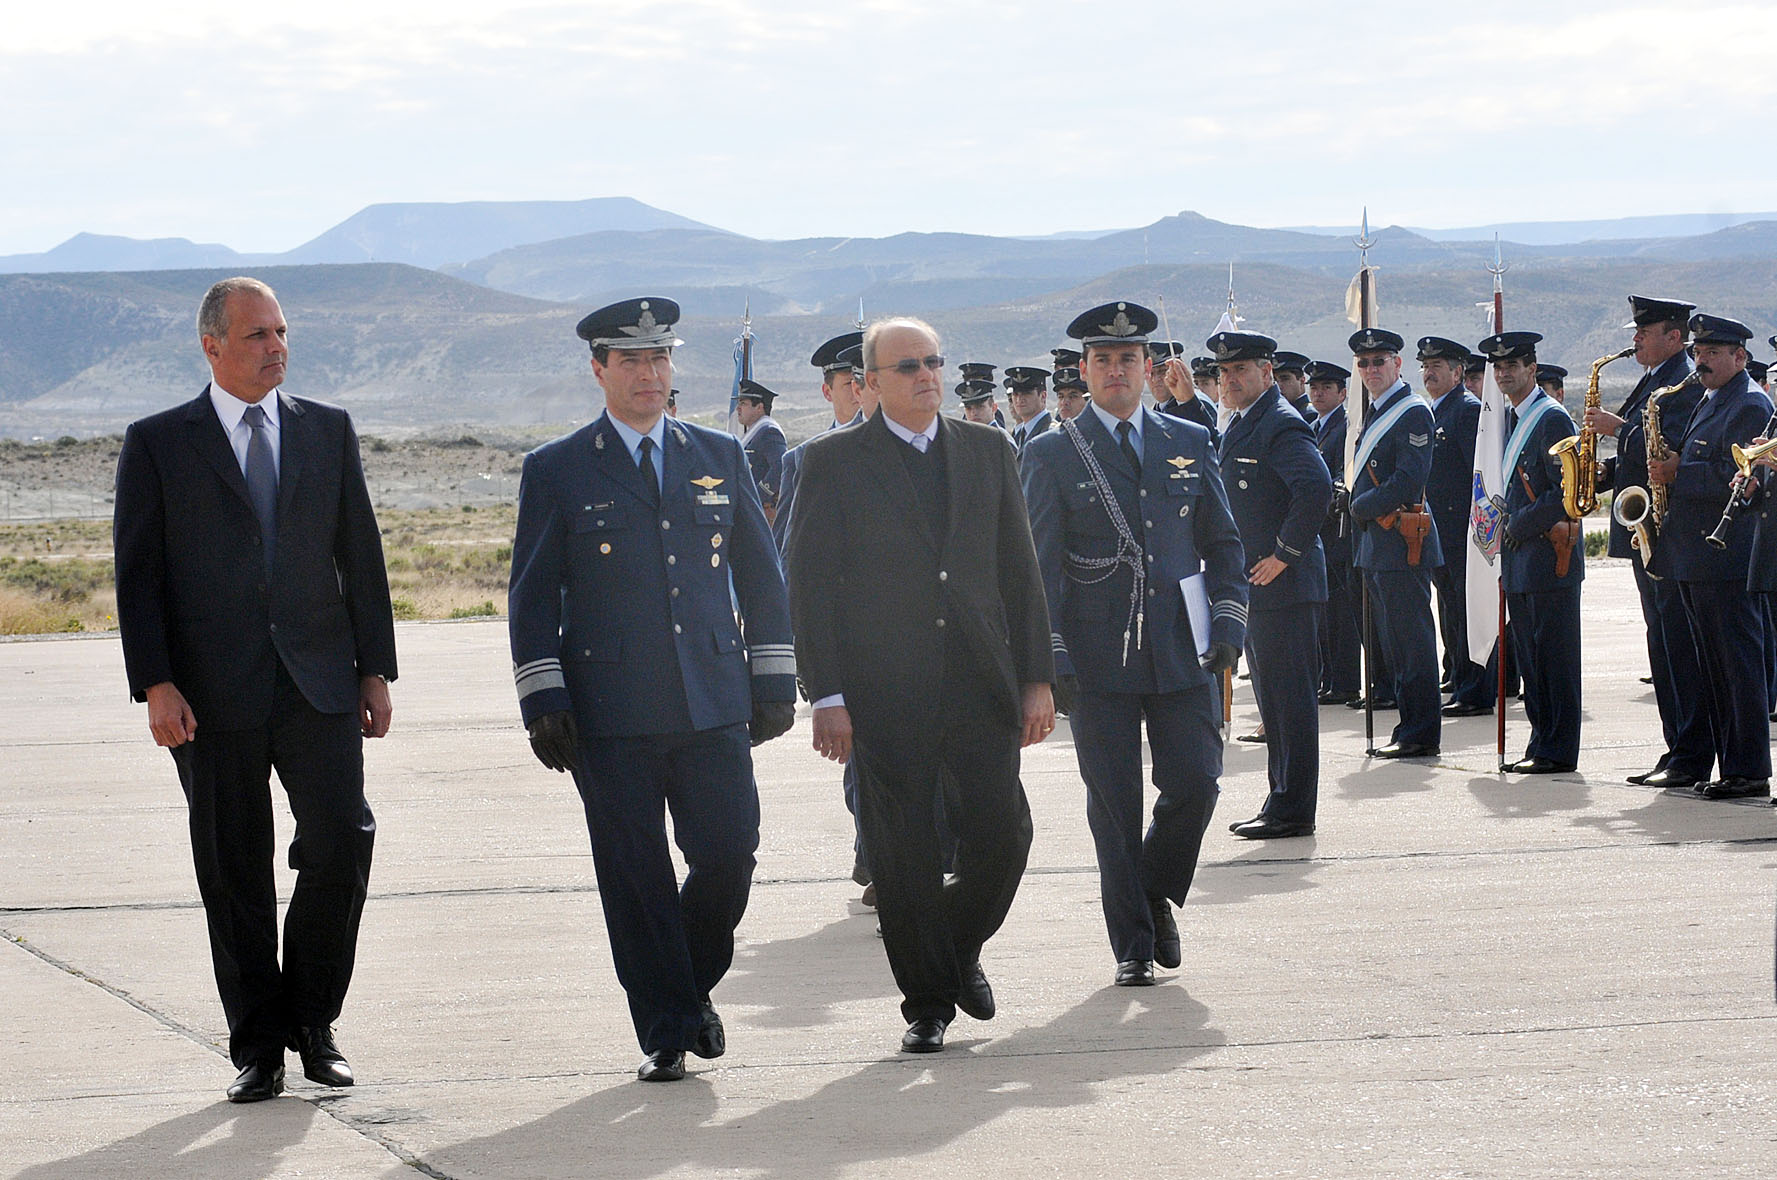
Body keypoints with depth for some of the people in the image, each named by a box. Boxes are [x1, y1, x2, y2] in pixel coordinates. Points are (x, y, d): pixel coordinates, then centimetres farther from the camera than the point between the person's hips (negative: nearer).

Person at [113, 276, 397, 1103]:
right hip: (213, 692, -1)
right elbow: (137, 574, -1)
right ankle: (258, 1049, 13)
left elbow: (360, 555, 12)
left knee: (341, 841, -11)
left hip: (318, 680, 2)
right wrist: (156, 685, -10)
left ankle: (313, 1017, 9)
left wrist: (375, 669, 6)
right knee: (234, 872, 3)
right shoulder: (158, 444, 3)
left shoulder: (327, 431, 11)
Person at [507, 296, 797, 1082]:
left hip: (714, 706, 2)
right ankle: (664, 1033, 10)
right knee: (636, 878, -1)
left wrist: (774, 682, 11)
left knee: (728, 856, -4)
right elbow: (532, 596, 4)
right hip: (611, 716, -2)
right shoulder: (557, 471, 4)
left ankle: (693, 987, 22)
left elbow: (760, 574, 16)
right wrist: (544, 701, -4)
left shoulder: (720, 458, 12)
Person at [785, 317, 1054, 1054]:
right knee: (902, 857, 1)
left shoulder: (989, 452, 11)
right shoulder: (834, 463, 1)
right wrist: (826, 695, -9)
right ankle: (927, 1000, 15)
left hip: (979, 686, 3)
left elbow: (1019, 572, 12)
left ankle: (961, 946, 26)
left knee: (1002, 836, -3)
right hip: (884, 696, -2)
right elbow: (810, 585, -2)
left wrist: (1036, 679, 6)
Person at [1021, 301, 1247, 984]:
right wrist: (1049, 659, -7)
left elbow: (1222, 543, 13)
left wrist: (1226, 627, 1)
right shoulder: (1053, 456, 2)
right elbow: (1039, 565, 0)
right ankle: (1132, 945, 12)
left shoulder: (1189, 443, 10)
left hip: (1182, 651, 2)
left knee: (1195, 785, -5)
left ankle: (1156, 895, 22)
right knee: (1113, 804, 1)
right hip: (1098, 659, -2)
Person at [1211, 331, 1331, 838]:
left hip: (1284, 585, -10)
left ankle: (1293, 811, -3)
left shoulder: (1282, 425, -15)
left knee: (1291, 696, -6)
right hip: (1254, 587, 10)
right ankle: (1282, 801, 21)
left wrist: (1286, 553, -22)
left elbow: (1316, 486, -28)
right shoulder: (1239, 425, 16)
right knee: (1271, 697, 15)